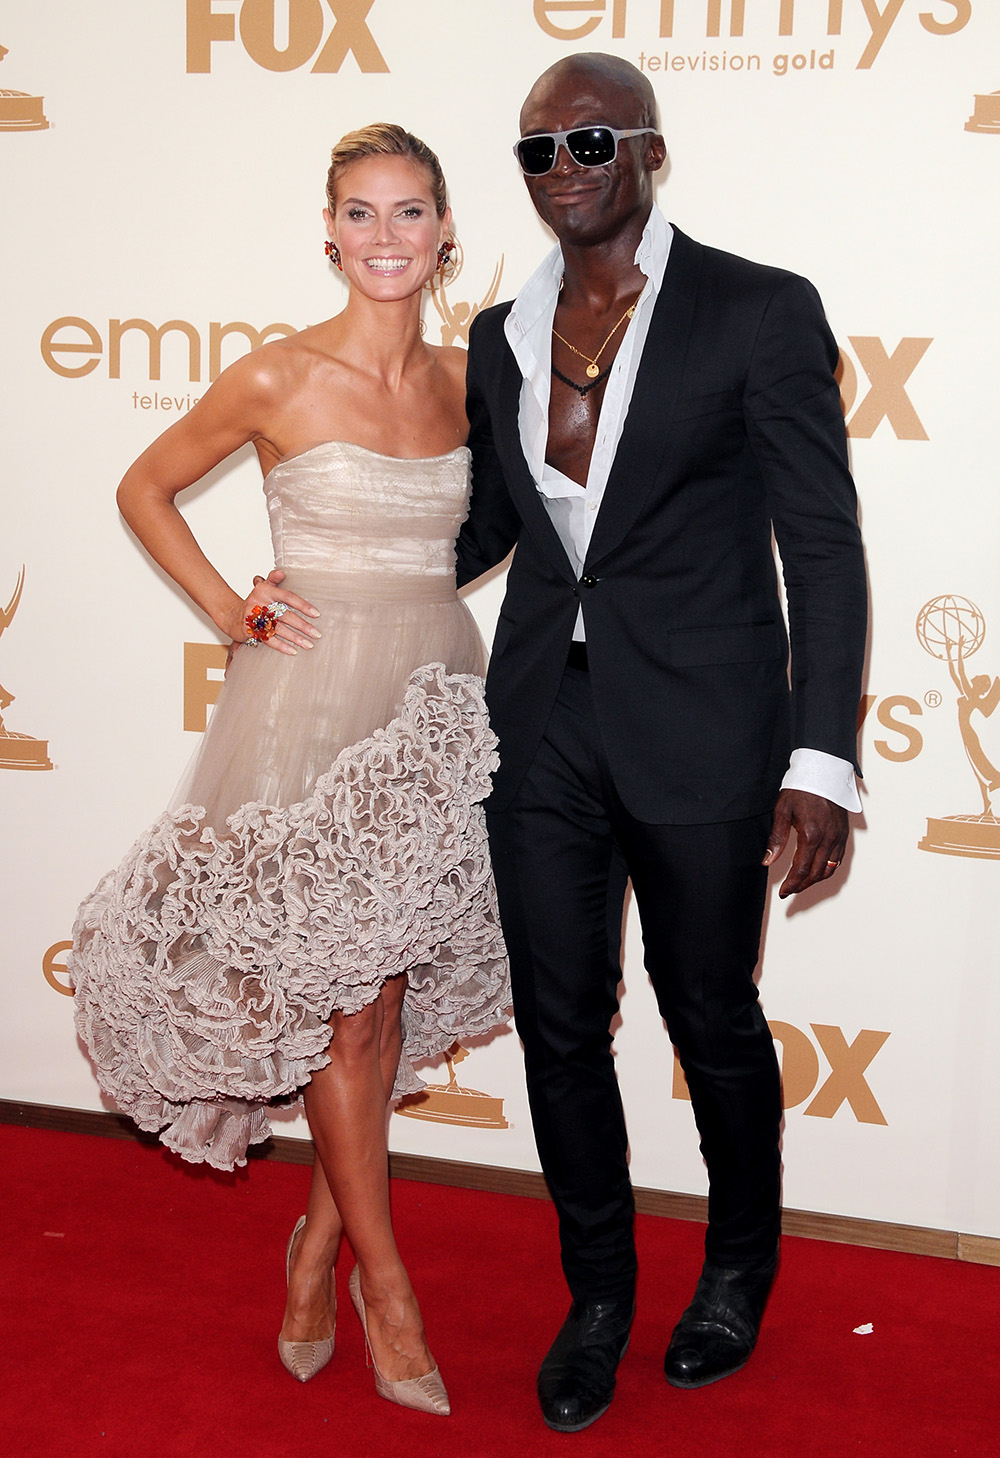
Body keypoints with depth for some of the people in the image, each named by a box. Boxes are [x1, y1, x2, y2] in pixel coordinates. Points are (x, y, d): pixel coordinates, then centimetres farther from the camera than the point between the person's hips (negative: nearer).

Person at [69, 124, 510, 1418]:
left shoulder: (463, 380, 6)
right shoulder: (278, 378, -8)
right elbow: (144, 490, 5)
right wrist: (227, 608, -4)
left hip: (436, 699, 5)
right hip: (314, 697, -4)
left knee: (388, 992, 10)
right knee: (338, 1000, 1)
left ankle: (320, 1238, 30)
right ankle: (384, 1284, 17)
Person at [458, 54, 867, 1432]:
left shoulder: (759, 311, -7)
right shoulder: (502, 335, 9)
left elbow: (824, 547, -8)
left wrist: (821, 760, -14)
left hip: (699, 733, -4)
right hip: (542, 728, 5)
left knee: (712, 1018, 11)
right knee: (559, 1023, 11)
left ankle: (740, 1267, 39)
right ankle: (597, 1290, 33)